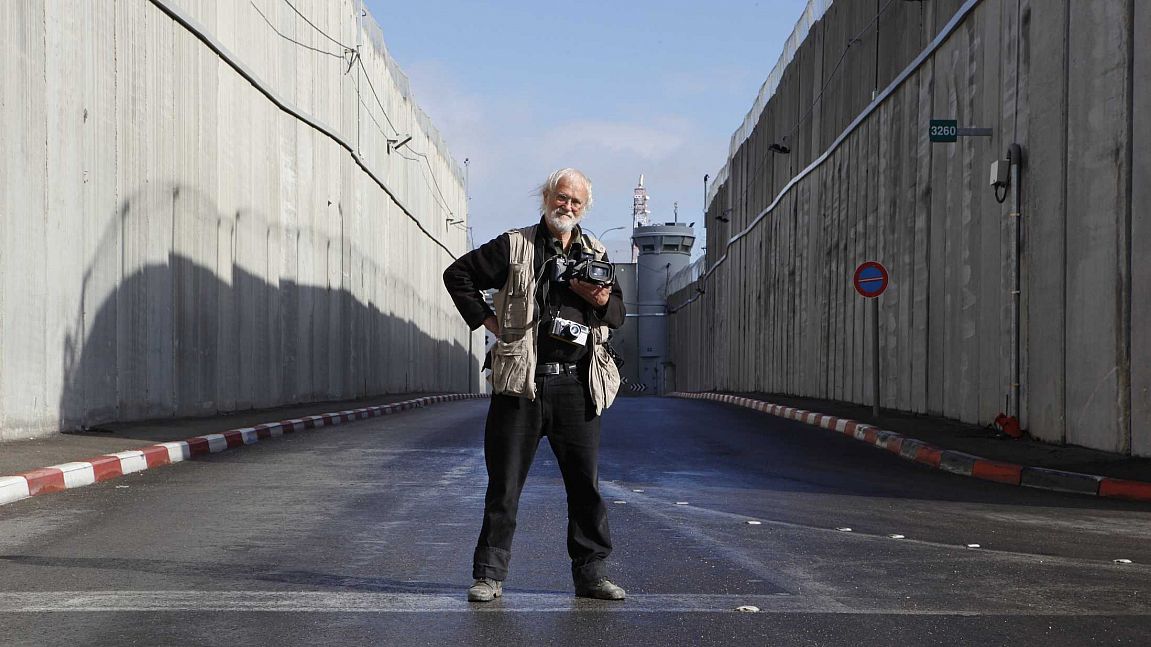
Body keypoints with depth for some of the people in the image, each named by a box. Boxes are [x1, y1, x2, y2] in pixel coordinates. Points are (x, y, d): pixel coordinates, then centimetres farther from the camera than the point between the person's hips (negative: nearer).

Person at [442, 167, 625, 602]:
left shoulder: (596, 255, 16)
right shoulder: (513, 247, 6)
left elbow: (618, 315, 19)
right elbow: (457, 275, 8)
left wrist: (604, 300, -4)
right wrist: (485, 319, 0)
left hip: (577, 386, 3)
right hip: (521, 383, -3)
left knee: (586, 484, 4)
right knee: (504, 484, 1)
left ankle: (592, 574, 13)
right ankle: (489, 574, 9)